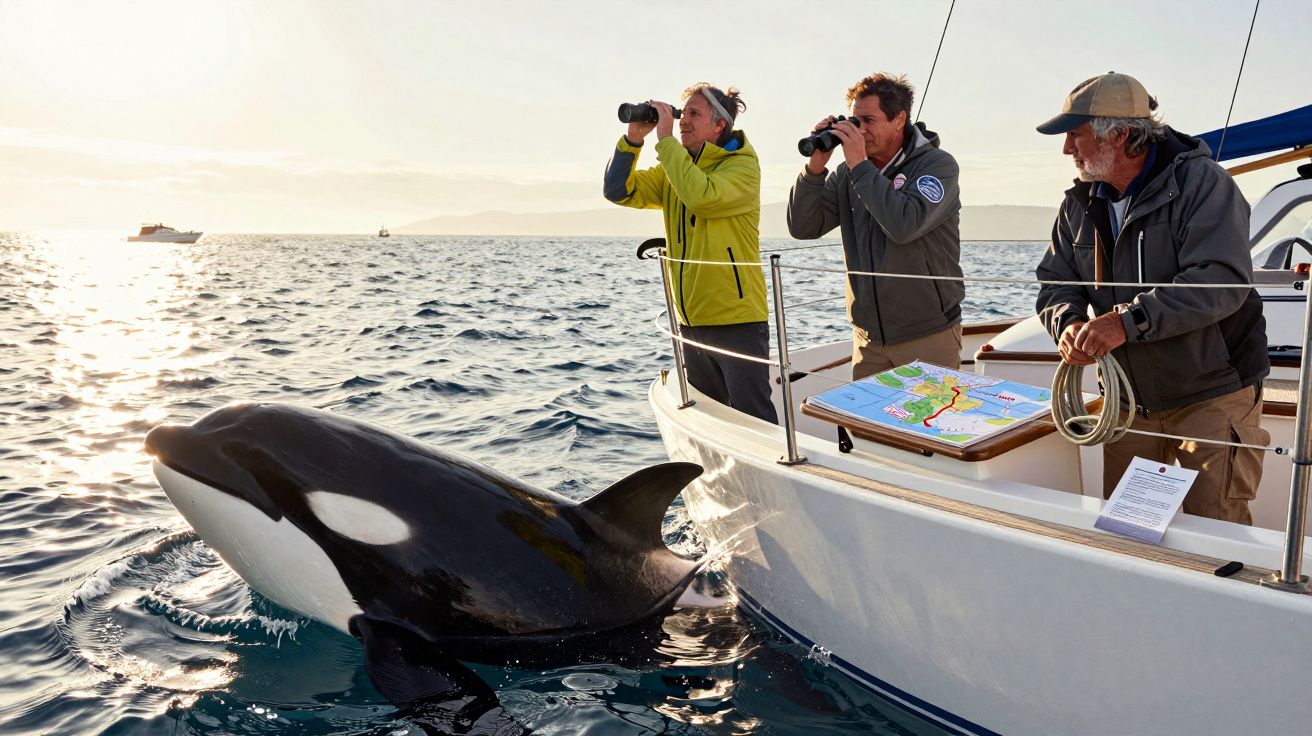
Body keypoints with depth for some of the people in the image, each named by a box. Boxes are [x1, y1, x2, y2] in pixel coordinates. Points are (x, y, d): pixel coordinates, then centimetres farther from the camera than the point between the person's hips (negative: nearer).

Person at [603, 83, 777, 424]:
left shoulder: (742, 165, -8)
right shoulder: (673, 168, 12)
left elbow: (701, 196, -26)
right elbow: (619, 191, 5)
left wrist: (665, 138, -18)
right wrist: (633, 137, -7)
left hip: (736, 320, -7)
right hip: (691, 319, 7)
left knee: (754, 421, -3)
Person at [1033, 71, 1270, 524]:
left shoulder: (1201, 182, -13)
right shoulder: (1081, 204, 7)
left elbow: (1222, 281, -25)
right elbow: (1055, 282, 6)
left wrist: (1129, 321, -33)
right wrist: (1069, 323, -17)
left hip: (1213, 396, -5)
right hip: (1130, 401, 6)